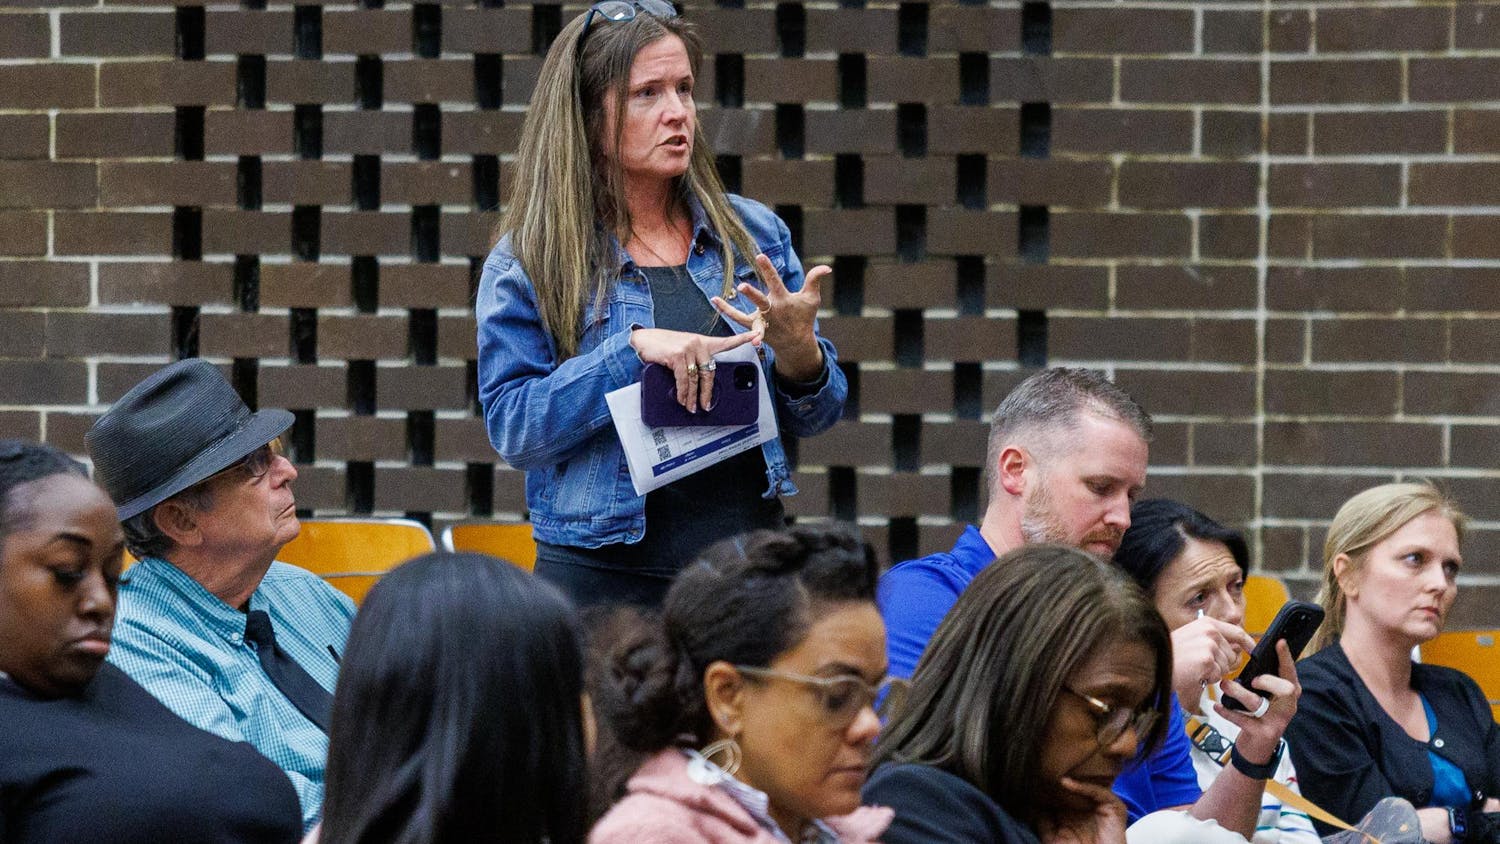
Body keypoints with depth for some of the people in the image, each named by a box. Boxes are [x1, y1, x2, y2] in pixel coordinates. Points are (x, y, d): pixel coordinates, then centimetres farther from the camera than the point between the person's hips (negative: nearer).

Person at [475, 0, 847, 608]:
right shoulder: (527, 263, -2)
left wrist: (798, 350, -12)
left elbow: (813, 418, 10)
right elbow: (511, 427, -12)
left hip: (748, 561, 3)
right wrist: (634, 350, -22)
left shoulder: (754, 234, 7)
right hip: (604, 577, -3)